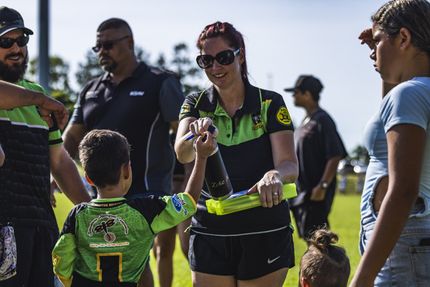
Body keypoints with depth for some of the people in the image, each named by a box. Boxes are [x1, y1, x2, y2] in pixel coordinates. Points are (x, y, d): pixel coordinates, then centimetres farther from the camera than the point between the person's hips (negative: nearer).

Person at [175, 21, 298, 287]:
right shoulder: (196, 104, 4)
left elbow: (290, 165, -14)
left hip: (265, 235, -2)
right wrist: (198, 133, -40)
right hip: (210, 233, 2)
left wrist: (274, 175, -38)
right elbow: (182, 154, -16)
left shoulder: (270, 103, -2)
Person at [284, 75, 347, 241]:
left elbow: (335, 156, -19)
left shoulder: (322, 120, -12)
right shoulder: (305, 121, 17)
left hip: (316, 194, -10)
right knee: (307, 237, 13)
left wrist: (322, 186, -23)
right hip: (300, 192, 10)